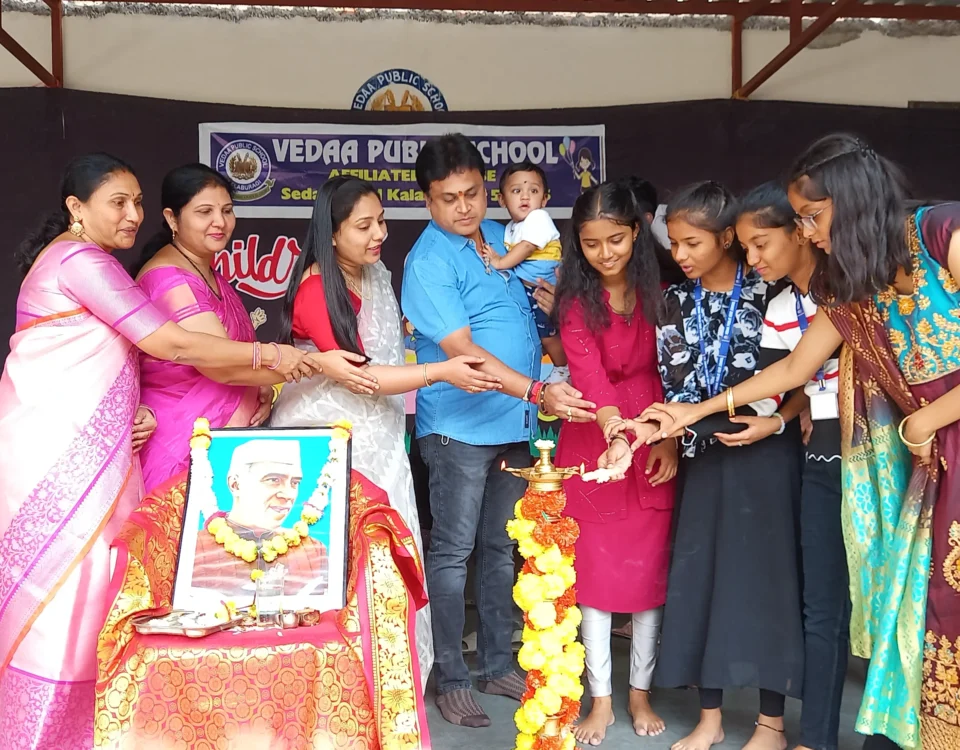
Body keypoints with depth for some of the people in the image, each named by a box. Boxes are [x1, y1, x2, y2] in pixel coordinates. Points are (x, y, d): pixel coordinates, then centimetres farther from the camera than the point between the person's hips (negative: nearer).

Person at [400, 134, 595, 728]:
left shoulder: (502, 237, 10)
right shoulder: (429, 261, -13)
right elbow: (461, 349, -22)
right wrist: (537, 391, -28)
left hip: (516, 424, 7)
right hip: (460, 427, -7)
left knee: (501, 549, 14)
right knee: (453, 551, 1)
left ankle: (499, 665, 26)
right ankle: (452, 680, 12)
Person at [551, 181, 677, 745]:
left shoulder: (658, 292, 1)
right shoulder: (575, 300, -6)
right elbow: (587, 370, -22)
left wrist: (671, 439, -8)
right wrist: (614, 431, -39)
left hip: (654, 445, 2)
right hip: (593, 445, -1)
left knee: (651, 571, 7)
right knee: (595, 573, 4)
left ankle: (641, 693, 24)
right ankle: (601, 700, 16)